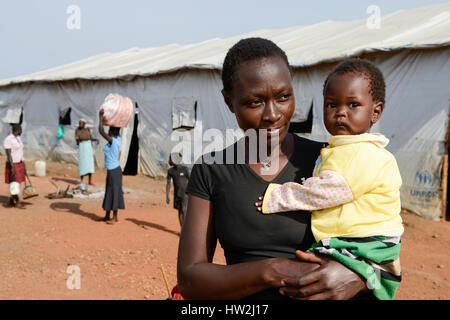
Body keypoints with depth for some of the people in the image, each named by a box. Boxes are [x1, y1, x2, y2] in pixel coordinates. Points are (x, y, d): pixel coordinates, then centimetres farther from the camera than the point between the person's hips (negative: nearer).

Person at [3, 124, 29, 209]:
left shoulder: (18, 138, 11)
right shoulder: (8, 140, -17)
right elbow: (8, 155, -20)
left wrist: (24, 166, 17)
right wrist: (12, 167, -24)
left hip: (19, 164, 8)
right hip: (13, 165, -8)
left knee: (17, 183, 9)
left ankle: (11, 201, 16)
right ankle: (18, 202, 0)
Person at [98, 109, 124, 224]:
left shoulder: (112, 141, -19)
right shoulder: (118, 139, 4)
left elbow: (101, 131, -25)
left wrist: (101, 116, -19)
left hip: (113, 171, -9)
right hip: (115, 169, 9)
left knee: (114, 192, -2)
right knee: (109, 192, 16)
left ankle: (115, 218, 4)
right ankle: (107, 216, 25)